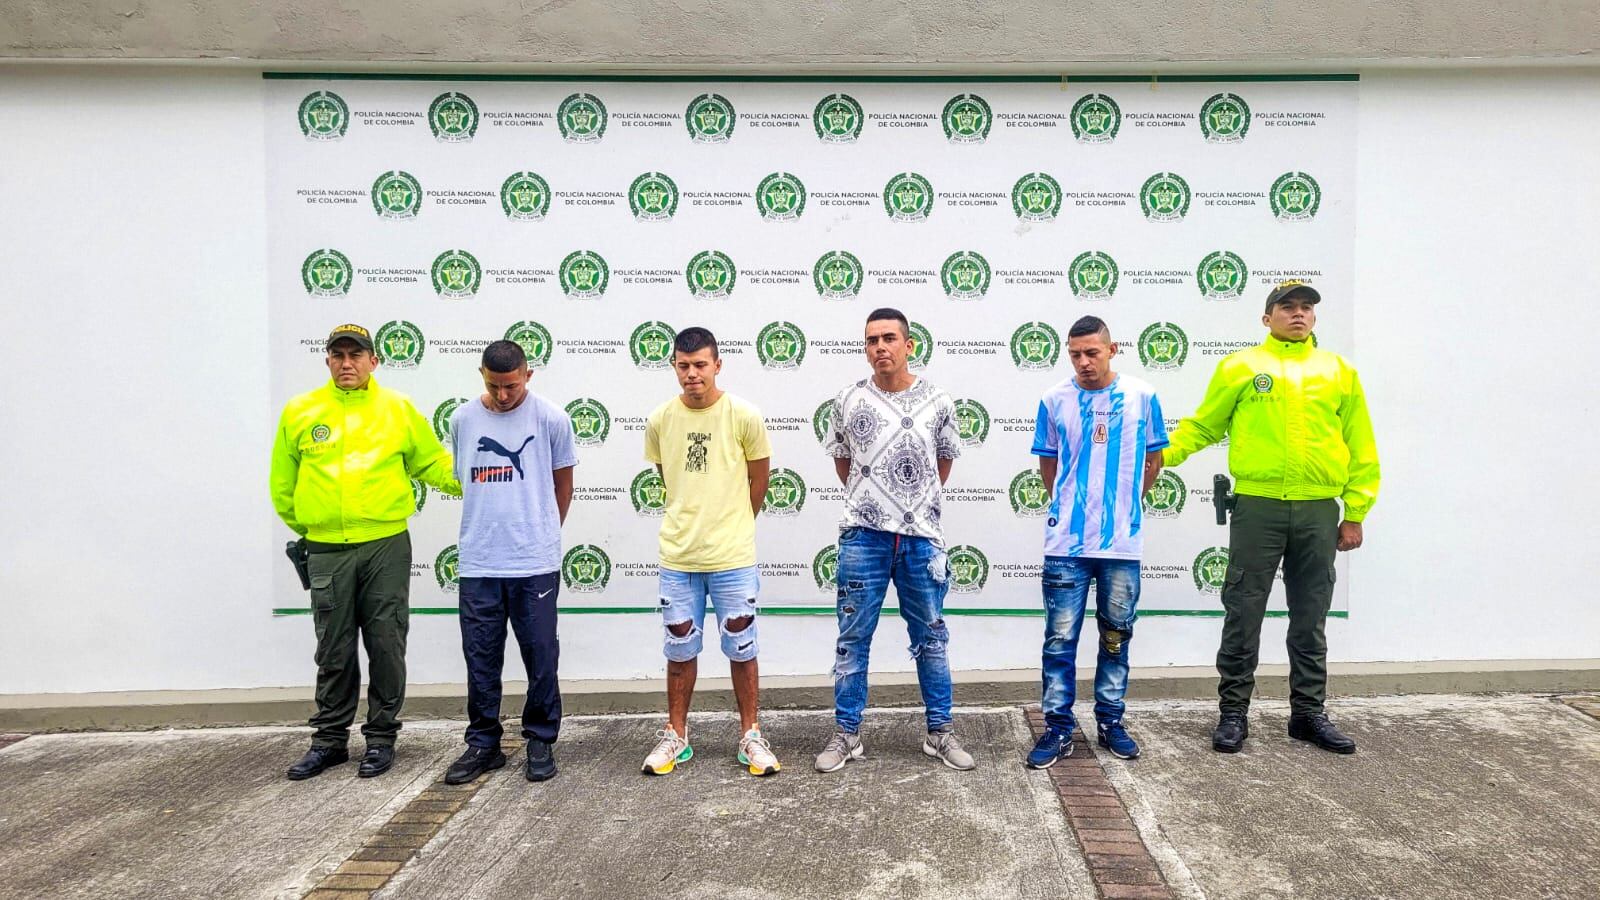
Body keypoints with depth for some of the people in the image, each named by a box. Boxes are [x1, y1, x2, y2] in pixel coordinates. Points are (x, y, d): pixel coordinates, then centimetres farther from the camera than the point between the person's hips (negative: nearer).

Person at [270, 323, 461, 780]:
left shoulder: (399, 408, 3)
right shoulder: (299, 412, 6)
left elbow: (434, 464, 9)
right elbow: (282, 482, 16)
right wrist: (302, 525, 18)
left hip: (386, 546, -1)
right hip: (327, 551, 1)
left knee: (386, 646, 4)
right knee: (334, 651, 10)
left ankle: (381, 737, 18)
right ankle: (330, 739, 24)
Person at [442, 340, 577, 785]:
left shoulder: (551, 418, -2)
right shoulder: (462, 419, 6)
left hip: (536, 562, -2)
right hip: (477, 563, 3)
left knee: (541, 657, 5)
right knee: (481, 659, 9)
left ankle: (541, 741, 20)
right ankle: (483, 744, 22)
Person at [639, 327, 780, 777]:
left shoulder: (744, 416, -9)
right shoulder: (660, 420, -2)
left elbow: (759, 478, 4)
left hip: (733, 557, -2)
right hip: (677, 557, 2)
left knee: (742, 649, 8)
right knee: (680, 650, 13)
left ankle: (750, 735, 24)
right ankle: (676, 735, 28)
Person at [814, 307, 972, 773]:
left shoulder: (937, 402, 2)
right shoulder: (849, 400, 1)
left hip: (922, 537, 1)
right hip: (863, 537, 0)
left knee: (931, 638, 10)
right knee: (853, 638, 6)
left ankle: (940, 732, 23)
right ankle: (846, 734, 18)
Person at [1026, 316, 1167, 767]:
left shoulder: (1141, 396, 0)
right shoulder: (1054, 400, 0)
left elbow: (1153, 459, 12)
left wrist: (1126, 503, 11)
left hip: (1123, 542, 1)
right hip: (1066, 542, -1)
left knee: (1116, 635, 11)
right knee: (1060, 637, 1)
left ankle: (1111, 721, 25)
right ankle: (1058, 727, 11)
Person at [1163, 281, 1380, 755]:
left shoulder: (1339, 371, 11)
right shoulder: (1240, 366, 5)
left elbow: (1360, 448, 12)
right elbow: (1202, 426, 7)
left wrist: (1355, 513, 7)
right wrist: (1161, 453, -10)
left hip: (1319, 511, 3)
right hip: (1258, 506, -2)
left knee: (1310, 618, 11)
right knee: (1243, 613, 1)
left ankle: (1308, 712, 24)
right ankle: (1234, 713, 12)